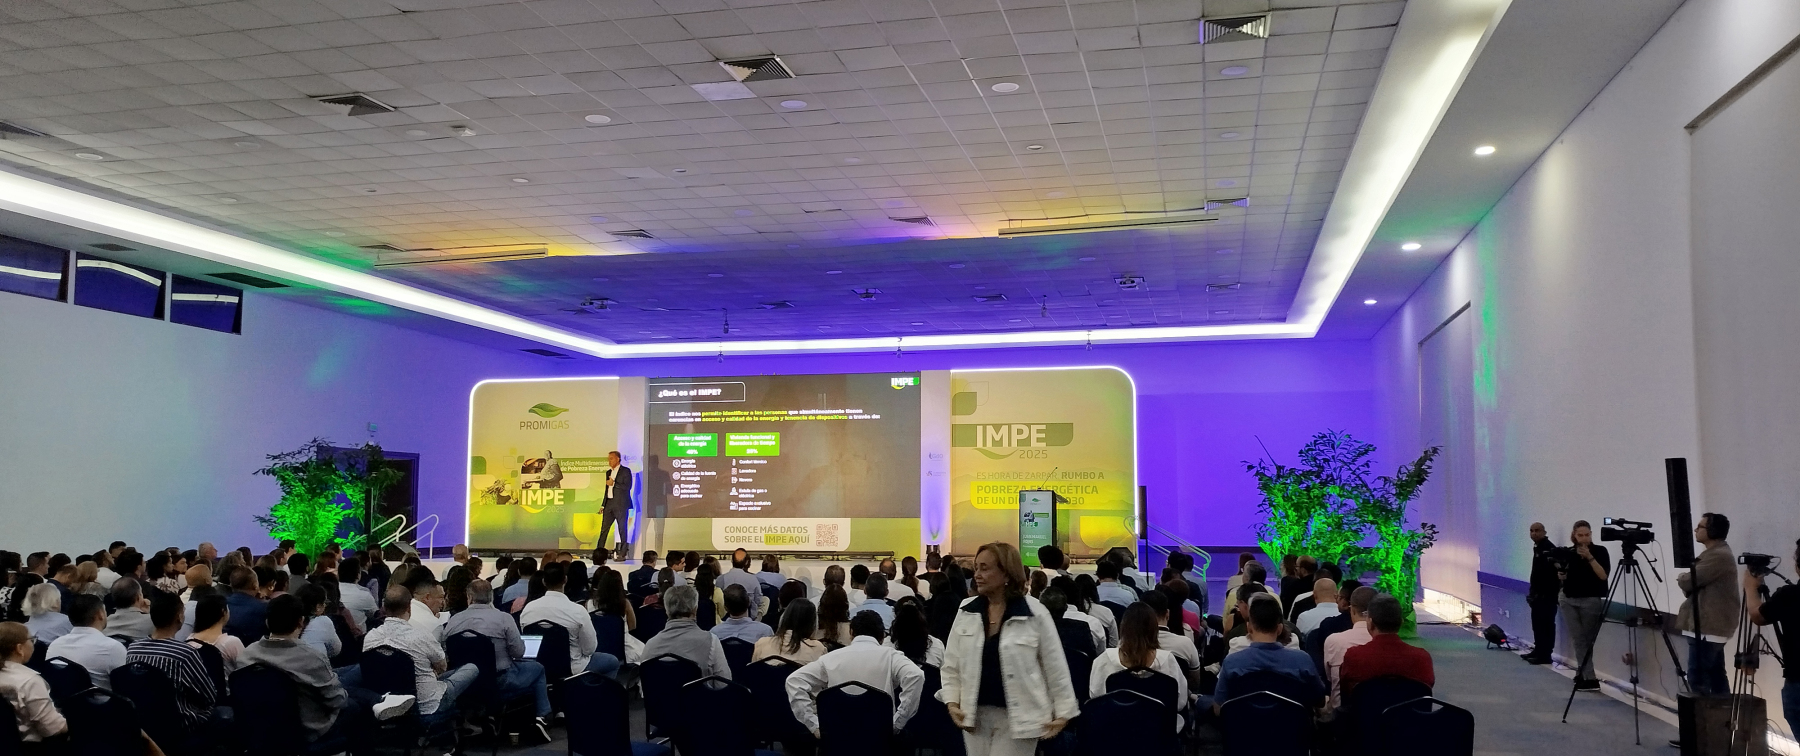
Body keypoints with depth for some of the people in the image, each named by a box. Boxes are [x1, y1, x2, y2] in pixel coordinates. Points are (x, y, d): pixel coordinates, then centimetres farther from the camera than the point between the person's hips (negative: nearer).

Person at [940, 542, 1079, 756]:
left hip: (1017, 716, -4)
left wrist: (1063, 711, -5)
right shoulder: (966, 611, 4)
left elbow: (1055, 666, -4)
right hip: (976, 714, 5)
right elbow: (951, 664, 8)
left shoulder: (1034, 613, -8)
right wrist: (952, 701, -2)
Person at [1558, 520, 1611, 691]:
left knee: (1586, 640, 2)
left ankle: (1583, 675, 12)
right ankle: (1588, 678, 2)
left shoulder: (1600, 551, -5)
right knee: (1579, 640, 0)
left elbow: (1603, 576, -15)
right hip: (1569, 601, 4)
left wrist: (1590, 557, -23)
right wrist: (1561, 575, -5)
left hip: (1591, 601, -4)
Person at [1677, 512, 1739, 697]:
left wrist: (1680, 578, 4)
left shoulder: (1718, 556, -17)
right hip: (1713, 625, 11)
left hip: (1707, 627, -11)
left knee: (1697, 677, -10)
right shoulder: (1718, 553, 18)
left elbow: (1688, 582, -18)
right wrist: (1687, 579, -2)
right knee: (1715, 676, 11)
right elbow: (1698, 582, 20)